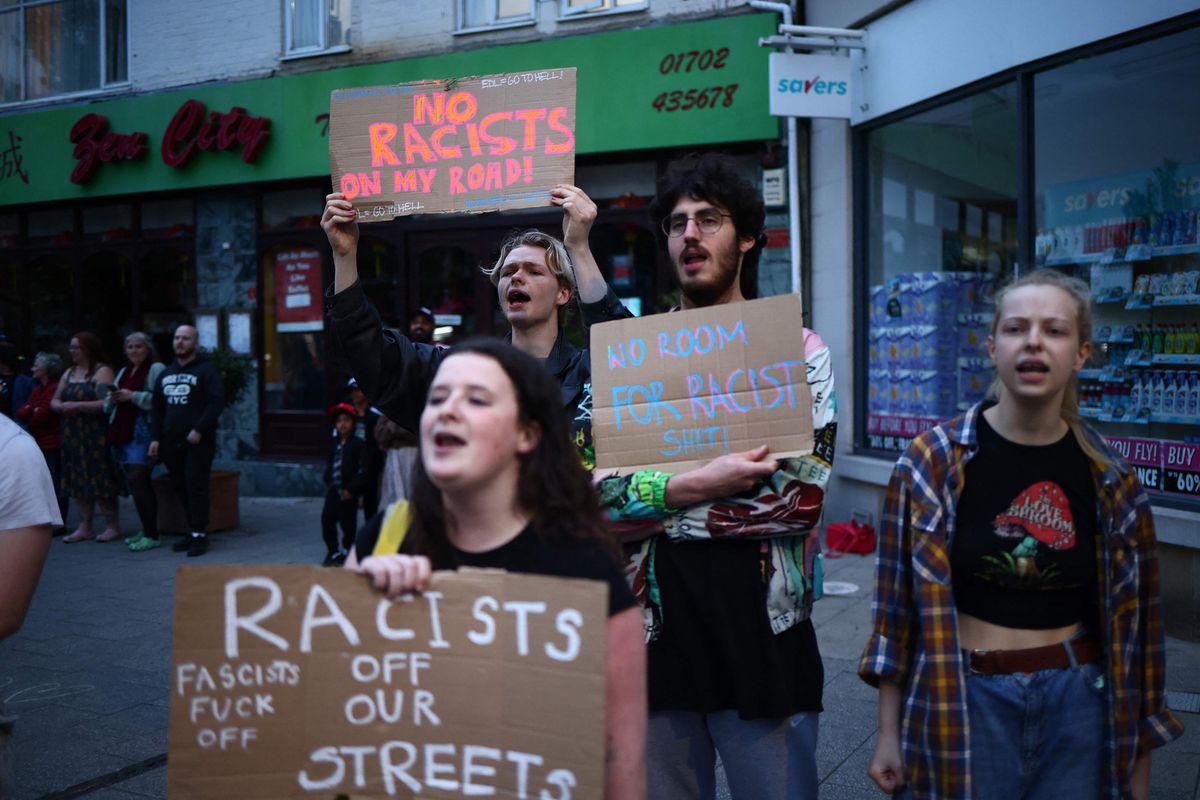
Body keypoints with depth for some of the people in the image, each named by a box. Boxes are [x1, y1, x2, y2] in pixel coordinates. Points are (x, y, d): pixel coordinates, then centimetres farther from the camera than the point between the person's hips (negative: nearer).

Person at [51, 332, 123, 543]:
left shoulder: (102, 371, -7)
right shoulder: (69, 373, 17)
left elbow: (106, 403, -18)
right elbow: (54, 401, 17)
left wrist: (76, 406, -19)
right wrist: (61, 406, -6)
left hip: (95, 436, -7)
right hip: (72, 436, 7)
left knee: (100, 481, -7)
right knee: (79, 482, 8)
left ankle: (113, 527, 1)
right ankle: (84, 527, 14)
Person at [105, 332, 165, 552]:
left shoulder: (156, 369, -4)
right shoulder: (123, 372, 22)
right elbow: (108, 405, 24)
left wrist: (133, 396, -17)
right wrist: (112, 399, 2)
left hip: (143, 432, -8)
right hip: (122, 432, 8)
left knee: (136, 480, -13)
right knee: (136, 482, 10)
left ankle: (151, 535, -8)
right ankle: (146, 530, 18)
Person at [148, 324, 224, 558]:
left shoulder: (206, 370, -2)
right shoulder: (166, 374, 18)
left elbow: (216, 403, -12)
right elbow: (156, 409, 19)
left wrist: (199, 430, -18)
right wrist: (155, 438, 8)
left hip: (198, 442, -6)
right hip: (171, 442, 6)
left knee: (196, 486, -8)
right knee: (179, 487, 7)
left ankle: (199, 534, -3)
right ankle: (194, 530, 16)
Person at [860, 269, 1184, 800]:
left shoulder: (1111, 480, -1)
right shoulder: (932, 461, -8)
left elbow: (1132, 618, 5)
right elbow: (899, 600, -4)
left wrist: (1138, 757, 8)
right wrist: (889, 732, -3)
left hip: (1077, 705, 2)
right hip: (960, 703, -2)